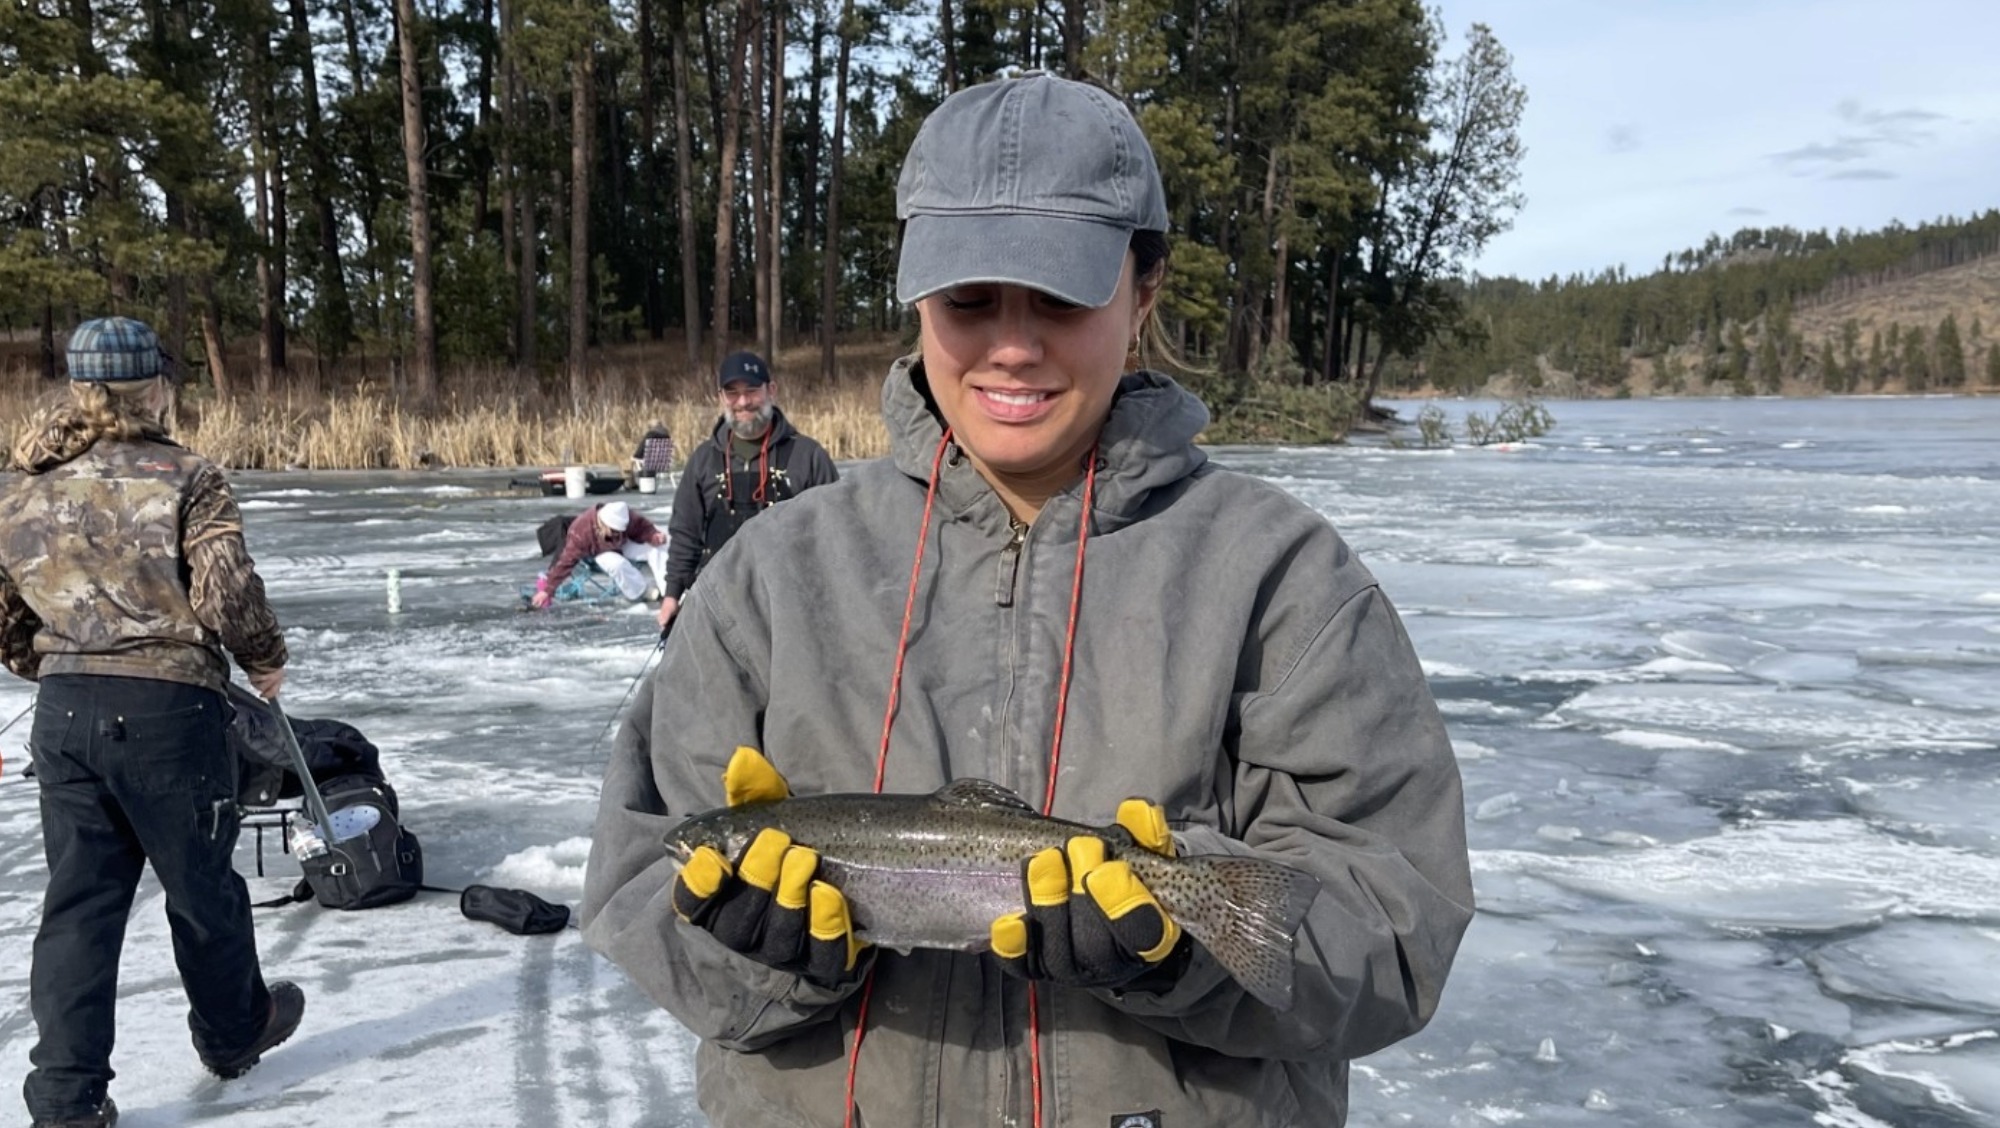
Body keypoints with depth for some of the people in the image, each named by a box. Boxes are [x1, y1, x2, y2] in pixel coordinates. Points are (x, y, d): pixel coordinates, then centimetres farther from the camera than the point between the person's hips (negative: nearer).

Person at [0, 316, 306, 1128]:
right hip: (168, 707, -4)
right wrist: (265, 661, 1)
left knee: (78, 902, 12)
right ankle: (235, 1030, 35)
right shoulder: (186, 479, -10)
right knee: (201, 885, 14)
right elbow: (227, 596, -17)